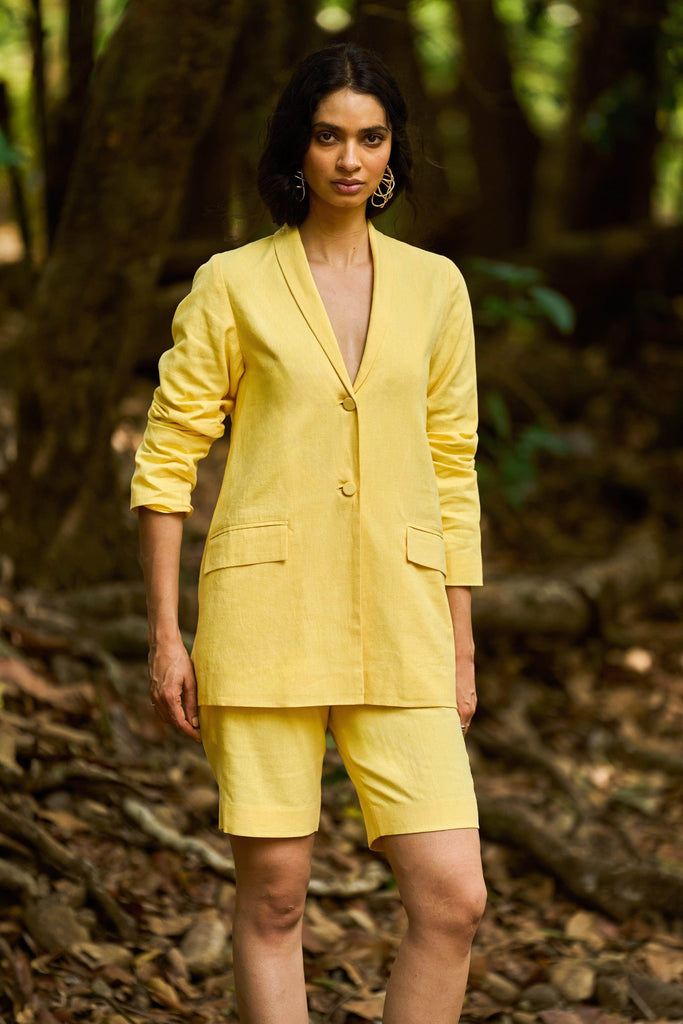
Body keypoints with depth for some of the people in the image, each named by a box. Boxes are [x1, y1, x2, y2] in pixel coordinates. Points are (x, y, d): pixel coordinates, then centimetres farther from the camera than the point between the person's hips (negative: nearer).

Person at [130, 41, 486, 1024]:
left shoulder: (435, 287, 9)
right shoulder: (232, 284, 2)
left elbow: (452, 471, 12)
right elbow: (167, 459, 2)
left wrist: (461, 649, 10)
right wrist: (165, 636, -3)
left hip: (396, 621, 2)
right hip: (266, 612, -2)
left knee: (453, 899, -7)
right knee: (274, 895, 2)